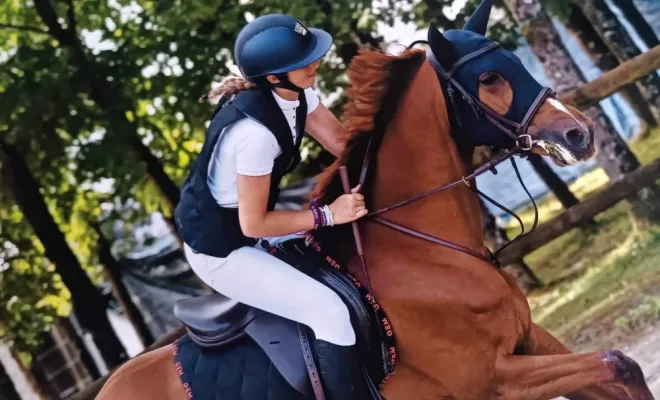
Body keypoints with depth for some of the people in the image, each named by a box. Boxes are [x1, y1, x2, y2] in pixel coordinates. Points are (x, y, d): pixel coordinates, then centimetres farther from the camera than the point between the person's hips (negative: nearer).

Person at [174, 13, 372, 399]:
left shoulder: (295, 92, -8)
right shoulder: (255, 131, -34)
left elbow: (342, 142, 0)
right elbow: (254, 224, -25)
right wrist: (328, 215, -20)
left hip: (243, 227, 10)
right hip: (219, 248, -10)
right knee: (329, 310, -17)